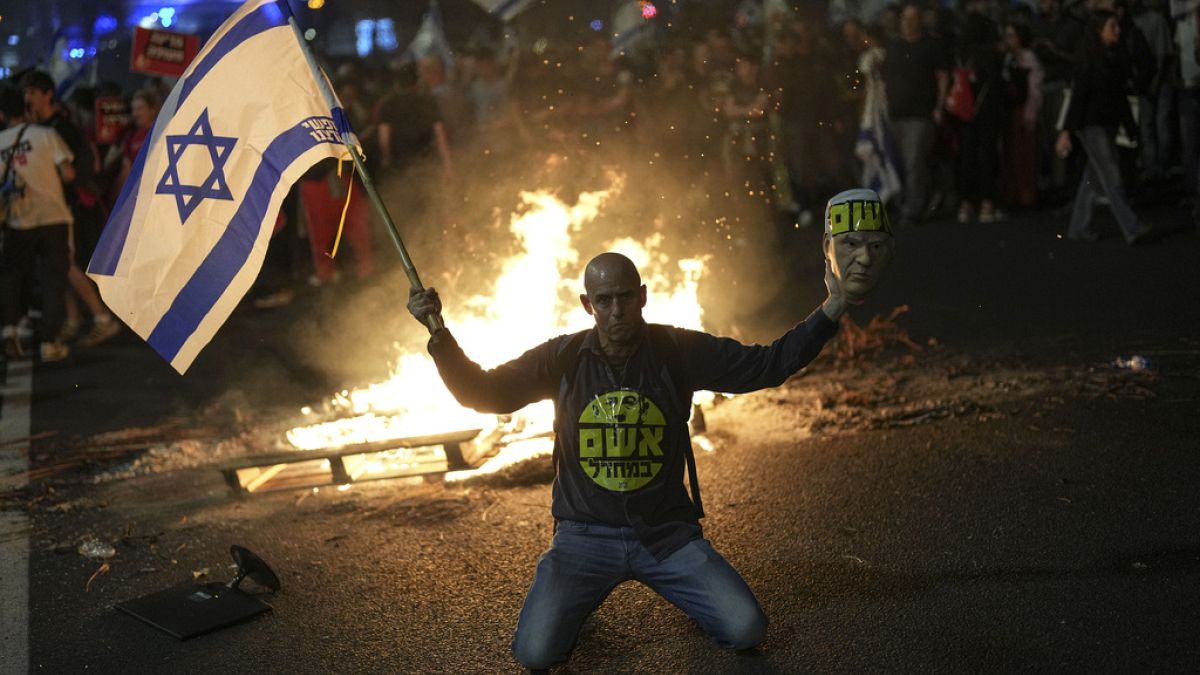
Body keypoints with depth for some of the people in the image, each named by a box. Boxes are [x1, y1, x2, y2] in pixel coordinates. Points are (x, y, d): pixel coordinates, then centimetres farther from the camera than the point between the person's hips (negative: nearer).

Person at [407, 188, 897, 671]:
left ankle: (677, 588, 18)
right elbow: (483, 392, 1)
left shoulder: (680, 352, -4)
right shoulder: (564, 358, -2)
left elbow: (767, 364, -7)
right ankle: (578, 597, 18)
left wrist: (832, 309, -18)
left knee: (746, 630, -15)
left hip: (667, 532, 0)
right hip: (586, 536, 0)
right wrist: (439, 336, -14)